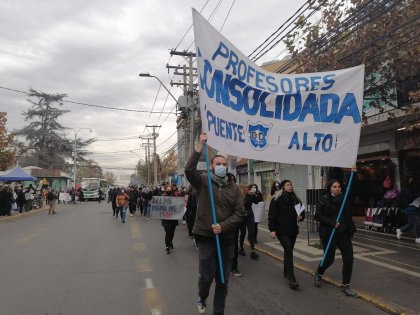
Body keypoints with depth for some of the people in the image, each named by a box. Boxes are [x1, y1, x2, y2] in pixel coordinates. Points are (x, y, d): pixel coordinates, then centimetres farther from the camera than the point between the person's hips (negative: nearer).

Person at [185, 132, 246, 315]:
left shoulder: (234, 188, 5)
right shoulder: (203, 183, -2)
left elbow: (240, 213, 0)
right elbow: (189, 170, -20)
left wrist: (223, 226, -15)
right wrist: (200, 145, -22)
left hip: (227, 240, 3)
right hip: (206, 238, -2)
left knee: (223, 280, 11)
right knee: (206, 277, 6)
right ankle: (202, 298, 40)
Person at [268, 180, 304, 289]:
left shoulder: (296, 199, 10)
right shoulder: (276, 199, -7)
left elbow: (302, 213, 19)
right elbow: (271, 215, -10)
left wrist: (301, 217, -4)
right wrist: (272, 230, -15)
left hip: (293, 230, 6)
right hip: (281, 231, -6)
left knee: (288, 251, 16)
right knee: (289, 251, -14)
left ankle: (286, 272, 34)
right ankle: (291, 278, -13)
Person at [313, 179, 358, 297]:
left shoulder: (344, 199, 8)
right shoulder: (323, 200, -8)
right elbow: (318, 216, -14)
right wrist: (332, 223, -20)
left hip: (343, 233, 4)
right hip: (328, 234, -4)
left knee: (348, 259, -3)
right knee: (329, 259, 6)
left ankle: (345, 285, 14)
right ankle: (318, 274, 38)